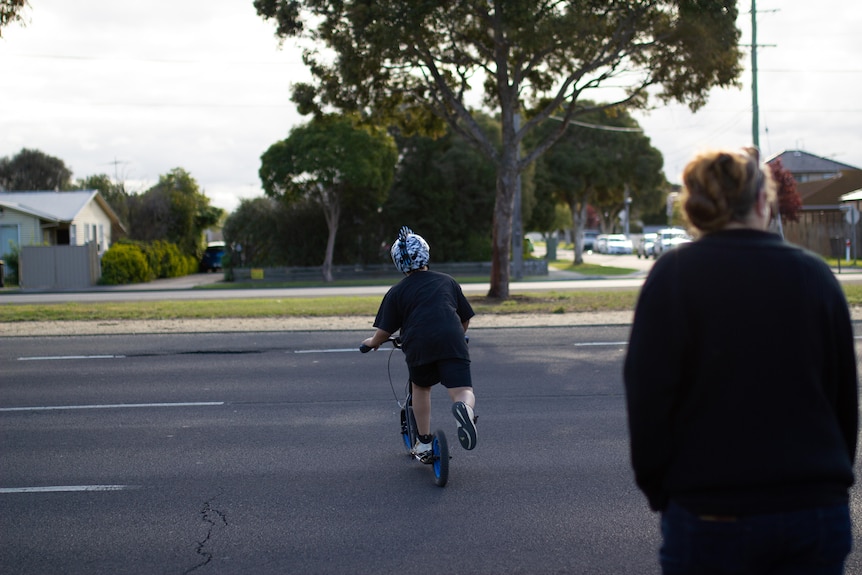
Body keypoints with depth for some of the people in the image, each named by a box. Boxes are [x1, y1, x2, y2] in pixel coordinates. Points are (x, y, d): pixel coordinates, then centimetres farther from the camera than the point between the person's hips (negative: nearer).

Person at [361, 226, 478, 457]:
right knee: (463, 391, -2)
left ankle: (424, 443, 26)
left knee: (421, 388, 25)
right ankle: (464, 407, -39)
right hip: (452, 343, 0)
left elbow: (384, 331, 10)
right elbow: (465, 319, 28)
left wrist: (372, 342, 32)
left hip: (418, 345, 0)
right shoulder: (447, 281, 23)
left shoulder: (396, 292, 15)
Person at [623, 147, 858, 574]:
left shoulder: (674, 275, -7)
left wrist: (658, 492, 4)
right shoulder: (815, 274, 3)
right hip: (817, 510, 3)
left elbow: (647, 399, -9)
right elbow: (846, 401, 10)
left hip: (710, 517, -3)